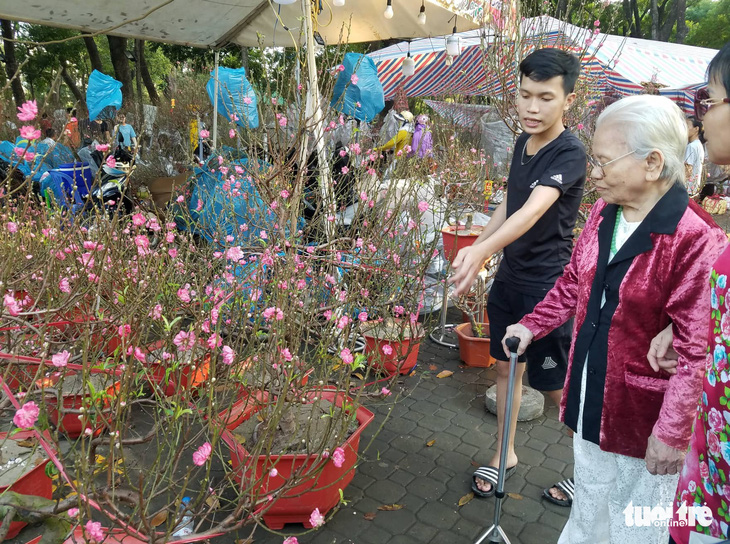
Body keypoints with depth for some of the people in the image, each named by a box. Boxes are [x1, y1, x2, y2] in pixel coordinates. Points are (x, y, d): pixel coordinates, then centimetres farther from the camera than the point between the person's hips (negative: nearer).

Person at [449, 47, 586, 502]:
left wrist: (481, 251, -51)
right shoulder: (523, 143, 4)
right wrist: (476, 248, 12)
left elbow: (533, 210, -36)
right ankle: (505, 454, 36)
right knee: (506, 365, 17)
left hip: (547, 286, -7)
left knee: (556, 386, 5)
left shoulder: (570, 154, -19)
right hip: (510, 277, 7)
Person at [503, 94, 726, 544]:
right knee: (588, 508, 27)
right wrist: (532, 325, 6)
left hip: (644, 412, -6)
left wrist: (672, 433, -17)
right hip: (591, 399, 6)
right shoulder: (604, 213, -1)